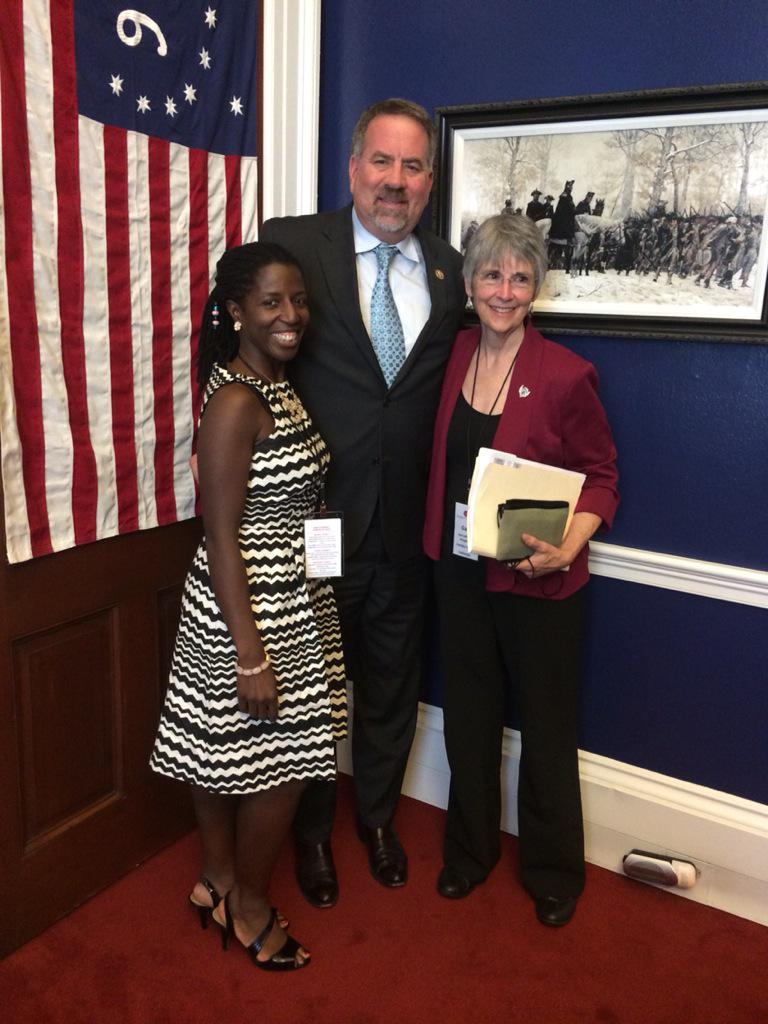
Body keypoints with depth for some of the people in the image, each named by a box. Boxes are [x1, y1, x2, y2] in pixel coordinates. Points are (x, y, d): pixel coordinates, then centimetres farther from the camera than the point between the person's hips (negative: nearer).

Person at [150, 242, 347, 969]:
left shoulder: (278, 384, 6)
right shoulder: (236, 403, -21)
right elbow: (221, 538, -22)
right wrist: (252, 657, -21)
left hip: (287, 599, 9)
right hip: (250, 610, -9)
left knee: (228, 752, 22)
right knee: (279, 760, 7)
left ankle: (218, 882, 41)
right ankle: (247, 904, 31)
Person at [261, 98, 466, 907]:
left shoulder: (447, 269, 5)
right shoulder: (292, 243, -8)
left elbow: (442, 385, 9)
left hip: (403, 525, 4)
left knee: (392, 683, 20)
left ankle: (378, 815, 46)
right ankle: (312, 831, 41)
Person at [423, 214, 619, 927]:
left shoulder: (565, 375, -14)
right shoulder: (455, 355, 0)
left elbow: (600, 475, -6)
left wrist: (567, 546, -22)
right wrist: (438, 542, 2)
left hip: (539, 581, -4)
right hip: (461, 572, 5)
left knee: (546, 729, 12)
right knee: (468, 715, 19)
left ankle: (554, 872, 36)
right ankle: (469, 850, 41)